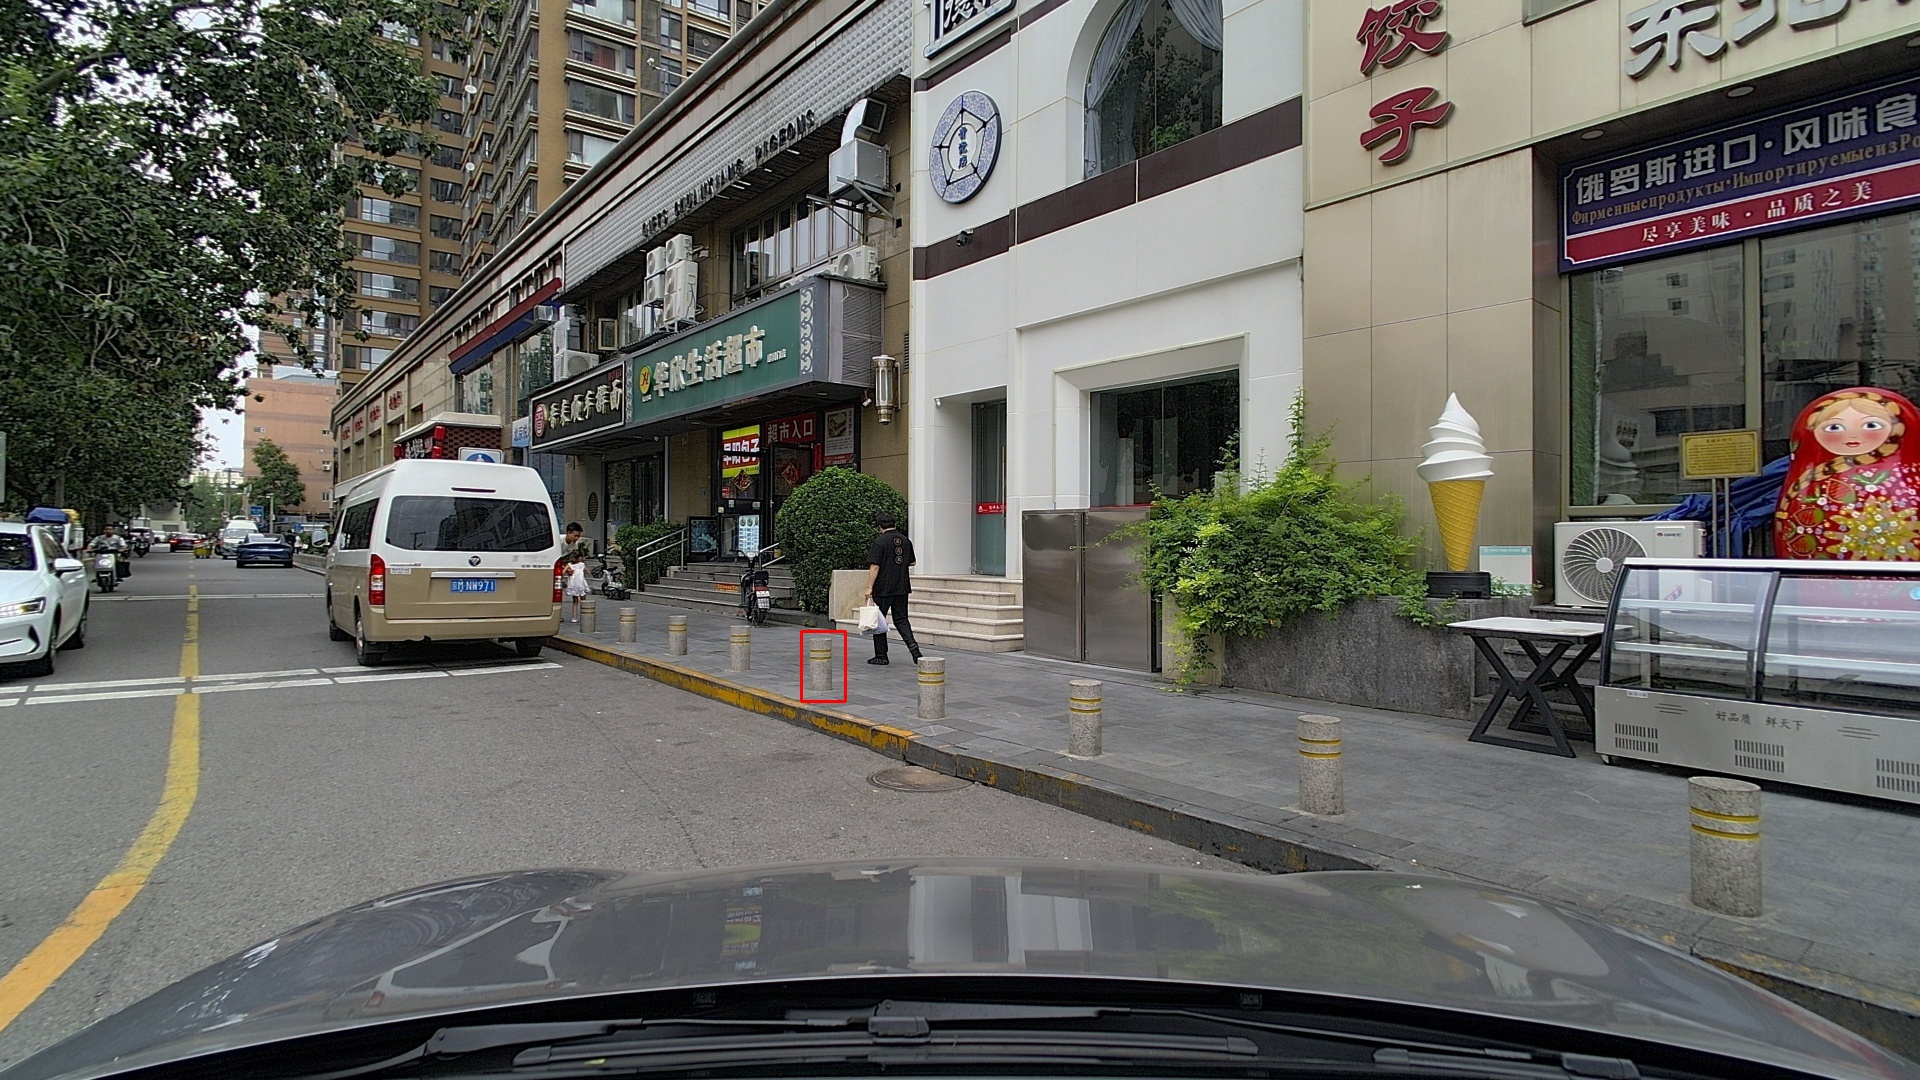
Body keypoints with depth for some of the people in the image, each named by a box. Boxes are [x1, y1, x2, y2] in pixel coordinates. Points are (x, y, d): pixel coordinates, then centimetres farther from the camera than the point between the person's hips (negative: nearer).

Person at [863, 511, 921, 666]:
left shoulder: (880, 541, -12)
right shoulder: (905, 540, 7)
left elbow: (874, 566, -16)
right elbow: (911, 562, 17)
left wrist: (869, 587, -13)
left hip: (883, 589, -5)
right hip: (902, 588, 5)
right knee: (901, 619, 12)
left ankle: (881, 656, 10)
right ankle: (912, 645, -8)